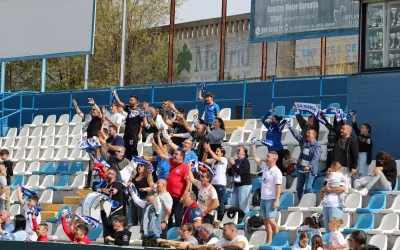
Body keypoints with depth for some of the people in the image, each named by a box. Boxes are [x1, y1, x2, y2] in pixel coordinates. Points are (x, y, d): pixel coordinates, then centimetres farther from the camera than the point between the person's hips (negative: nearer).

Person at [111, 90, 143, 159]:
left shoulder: (139, 111, -4)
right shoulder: (128, 108, 12)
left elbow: (141, 123, -5)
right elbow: (120, 103, 10)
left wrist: (140, 133, -11)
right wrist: (115, 94, 4)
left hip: (134, 134, -6)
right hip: (127, 133, 6)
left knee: (133, 150, -7)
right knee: (127, 150, 7)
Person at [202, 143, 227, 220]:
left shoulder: (224, 160, -5)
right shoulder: (213, 160, 12)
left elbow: (215, 157, -20)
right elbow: (204, 160, 5)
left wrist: (209, 149, -18)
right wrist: (206, 151, -6)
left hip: (221, 184, -6)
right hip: (212, 183, 6)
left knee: (220, 202, -3)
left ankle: (221, 218, 1)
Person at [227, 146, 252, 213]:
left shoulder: (245, 162, -8)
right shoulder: (236, 161, 13)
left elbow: (239, 172, -20)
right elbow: (230, 174, 17)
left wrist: (233, 164, -15)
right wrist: (229, 167, -1)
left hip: (244, 185, -8)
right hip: (236, 185, 8)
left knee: (243, 205, -12)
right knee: (234, 205, 7)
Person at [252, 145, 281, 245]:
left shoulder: (277, 172, -12)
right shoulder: (265, 166, 9)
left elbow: (278, 187, -16)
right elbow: (254, 157, 14)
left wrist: (276, 201, -22)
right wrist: (253, 145, 6)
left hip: (271, 199, -8)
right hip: (263, 199, 8)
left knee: (271, 220, -17)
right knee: (266, 221, 8)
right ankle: (269, 241, 12)